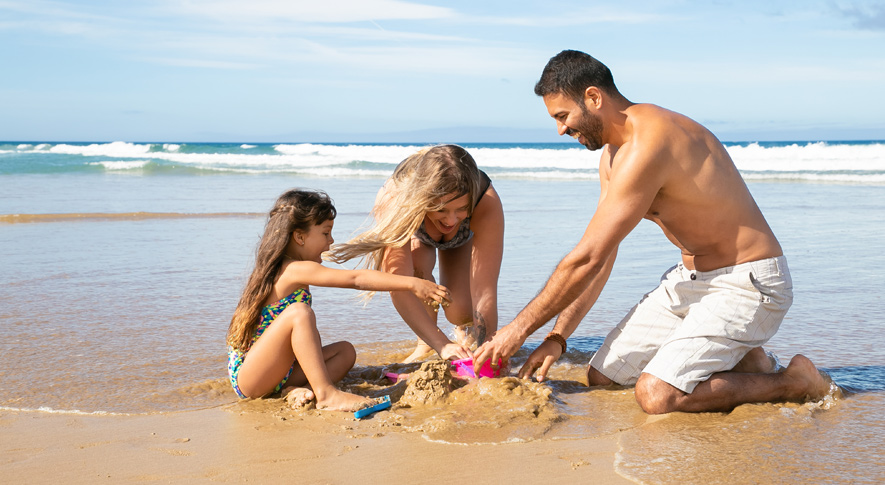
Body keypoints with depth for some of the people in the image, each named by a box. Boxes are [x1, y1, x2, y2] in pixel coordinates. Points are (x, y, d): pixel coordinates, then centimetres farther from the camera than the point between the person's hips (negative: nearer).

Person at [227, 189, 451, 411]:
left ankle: (297, 390, -14)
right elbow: (357, 279, -24)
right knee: (299, 312, -29)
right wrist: (412, 283, -26)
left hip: (274, 372, 10)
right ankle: (326, 393, -31)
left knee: (345, 351, 9)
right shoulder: (296, 270, -17)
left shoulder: (280, 269, 13)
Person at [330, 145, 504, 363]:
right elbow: (399, 286, -51)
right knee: (417, 266, -34)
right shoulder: (394, 198, -47)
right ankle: (426, 344, -7)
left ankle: (465, 332, 22)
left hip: (464, 238, 0)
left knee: (460, 312, -18)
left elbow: (485, 290, -47)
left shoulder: (487, 203, -46)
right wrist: (442, 345, -61)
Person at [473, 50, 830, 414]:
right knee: (602, 377, 4)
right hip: (691, 278, 10)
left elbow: (587, 259, -25)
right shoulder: (614, 154, 8)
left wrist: (520, 328, -16)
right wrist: (557, 337, 4)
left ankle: (793, 383, -4)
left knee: (655, 395, -24)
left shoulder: (648, 145, -26)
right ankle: (732, 354, 15)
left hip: (747, 284, -9)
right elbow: (601, 259, 11)